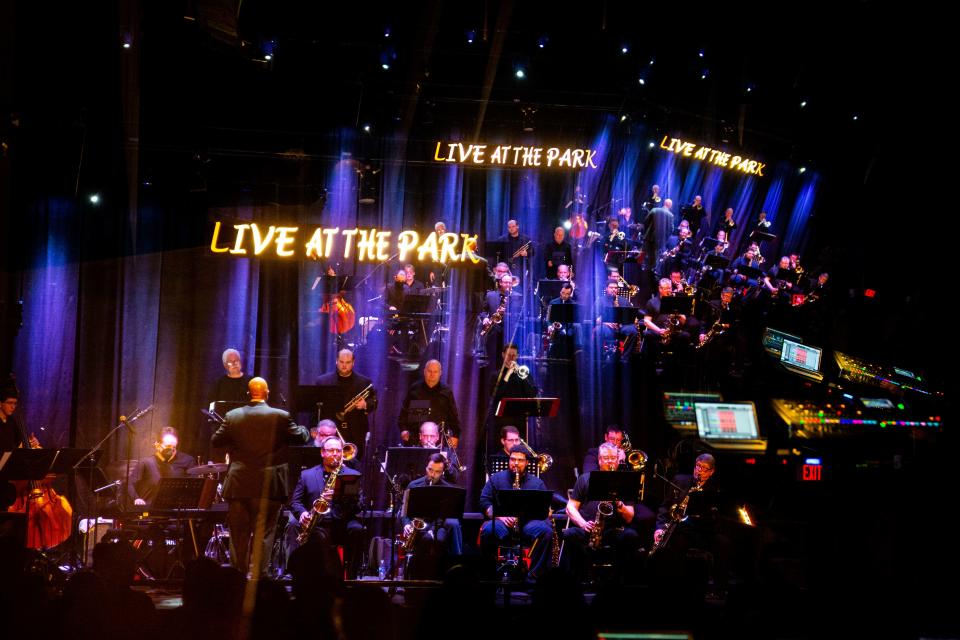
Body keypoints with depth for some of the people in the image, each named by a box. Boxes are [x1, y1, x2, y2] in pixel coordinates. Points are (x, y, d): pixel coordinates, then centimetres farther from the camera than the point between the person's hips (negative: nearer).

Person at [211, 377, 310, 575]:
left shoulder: (233, 416, 0)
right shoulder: (280, 417, -8)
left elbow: (215, 441, 8)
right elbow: (301, 437, 2)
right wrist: (304, 429, 24)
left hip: (238, 485, 2)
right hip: (268, 487, -2)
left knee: (239, 535, 11)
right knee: (263, 535, 1)